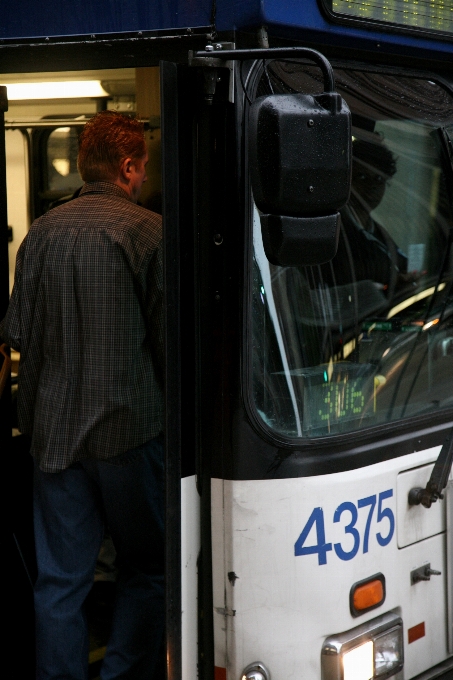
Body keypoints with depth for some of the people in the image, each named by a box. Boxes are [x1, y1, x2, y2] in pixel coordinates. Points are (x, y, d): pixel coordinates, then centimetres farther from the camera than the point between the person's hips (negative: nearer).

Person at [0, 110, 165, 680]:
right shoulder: (146, 230, -9)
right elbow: (168, 335, -7)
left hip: (53, 427, 4)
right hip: (130, 426, -4)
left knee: (59, 579, 10)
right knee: (145, 568, 11)